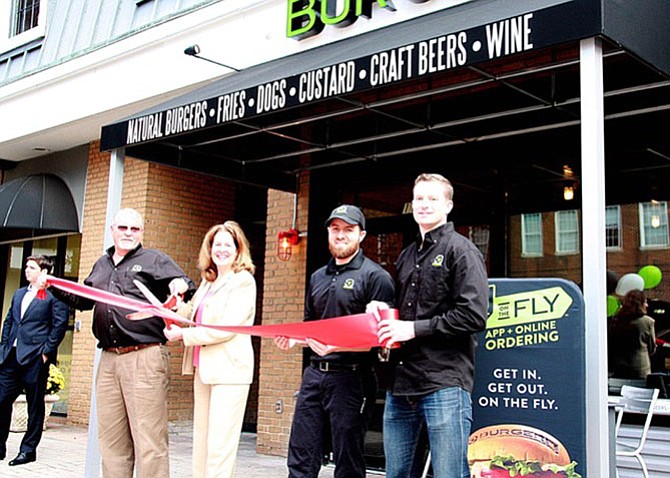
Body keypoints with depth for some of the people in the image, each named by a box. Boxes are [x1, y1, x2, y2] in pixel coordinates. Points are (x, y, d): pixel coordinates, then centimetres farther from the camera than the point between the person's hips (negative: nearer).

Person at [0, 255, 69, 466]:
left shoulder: (53, 295, -5)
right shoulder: (19, 294, 18)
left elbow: (60, 324, -10)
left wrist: (47, 350, -12)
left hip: (35, 358, -7)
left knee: (35, 406, 3)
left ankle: (28, 450, 11)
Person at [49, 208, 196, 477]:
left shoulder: (155, 260, 5)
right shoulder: (101, 265, 22)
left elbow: (188, 289, -2)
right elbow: (83, 300, 34)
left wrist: (180, 286, -24)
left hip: (145, 358, -6)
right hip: (109, 359, 6)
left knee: (148, 439, -8)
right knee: (111, 439, 12)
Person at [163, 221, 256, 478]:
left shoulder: (243, 281, -7)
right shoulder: (208, 282, 17)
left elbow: (228, 327, -16)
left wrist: (184, 334, -11)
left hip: (229, 368, -8)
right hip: (203, 368, 8)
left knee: (219, 446, -8)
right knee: (201, 442, 11)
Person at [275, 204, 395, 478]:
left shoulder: (375, 276, -5)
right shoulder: (318, 277, 17)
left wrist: (340, 346, -25)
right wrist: (292, 339, 4)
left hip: (351, 378, -6)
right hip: (314, 373, 7)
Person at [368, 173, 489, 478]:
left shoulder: (461, 251, -4)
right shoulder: (407, 256, 19)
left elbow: (474, 316, -15)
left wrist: (414, 328, -15)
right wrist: (382, 309, 7)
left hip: (444, 385, -7)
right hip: (401, 385, 8)